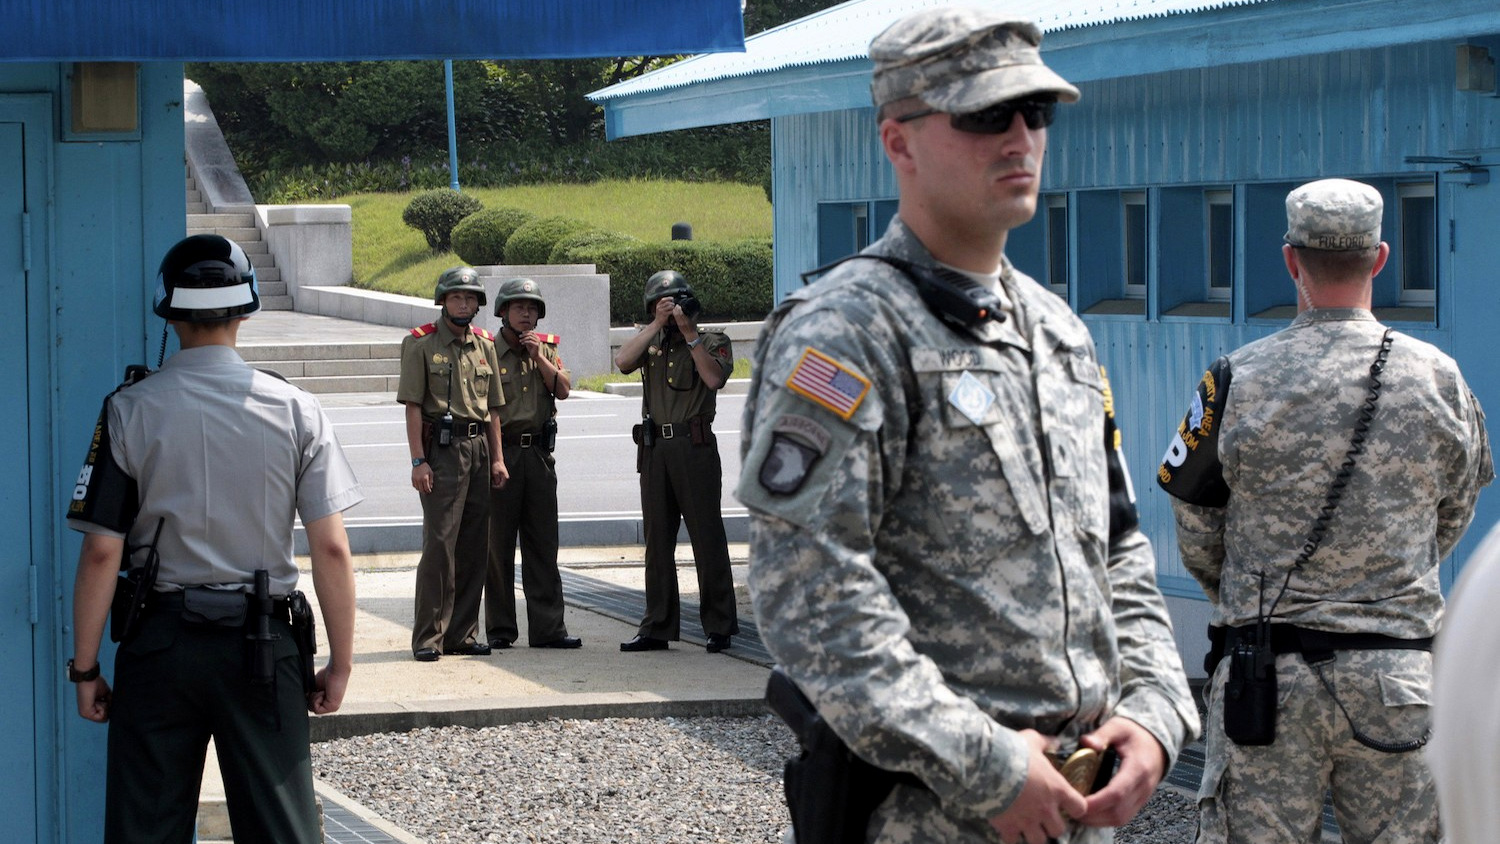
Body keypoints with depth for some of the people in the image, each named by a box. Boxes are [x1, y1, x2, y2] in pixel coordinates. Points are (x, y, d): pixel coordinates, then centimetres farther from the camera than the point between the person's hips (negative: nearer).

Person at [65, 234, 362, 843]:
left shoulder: (131, 410, -5)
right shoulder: (295, 410, -2)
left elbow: (101, 553, -5)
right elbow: (331, 549, -5)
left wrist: (85, 667, 3)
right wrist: (340, 661, 4)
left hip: (160, 639, 0)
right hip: (262, 643, 0)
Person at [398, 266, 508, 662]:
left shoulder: (485, 345, 14)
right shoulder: (421, 343, -2)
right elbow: (413, 406, -7)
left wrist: (497, 458, 10)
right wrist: (418, 461, -13)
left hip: (479, 448, 6)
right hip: (441, 449, -6)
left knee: (475, 546, 6)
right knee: (439, 542, -9)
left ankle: (462, 633, 13)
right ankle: (428, 637, -6)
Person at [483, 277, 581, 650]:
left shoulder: (546, 348, 14)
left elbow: (563, 389, 1)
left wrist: (538, 356, -6)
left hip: (539, 453, 4)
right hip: (500, 452, -4)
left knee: (543, 543, 3)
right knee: (498, 544, 1)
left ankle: (547, 627, 4)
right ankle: (500, 629, 7)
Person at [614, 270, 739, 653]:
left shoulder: (713, 341, 6)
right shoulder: (650, 342, 17)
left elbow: (714, 378, -13)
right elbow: (622, 361, -3)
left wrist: (689, 333, -11)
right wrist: (657, 324, -6)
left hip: (694, 446, -5)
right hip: (654, 448, 5)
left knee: (707, 536, -5)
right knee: (657, 540, 7)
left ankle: (719, 626, -2)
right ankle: (658, 627, 12)